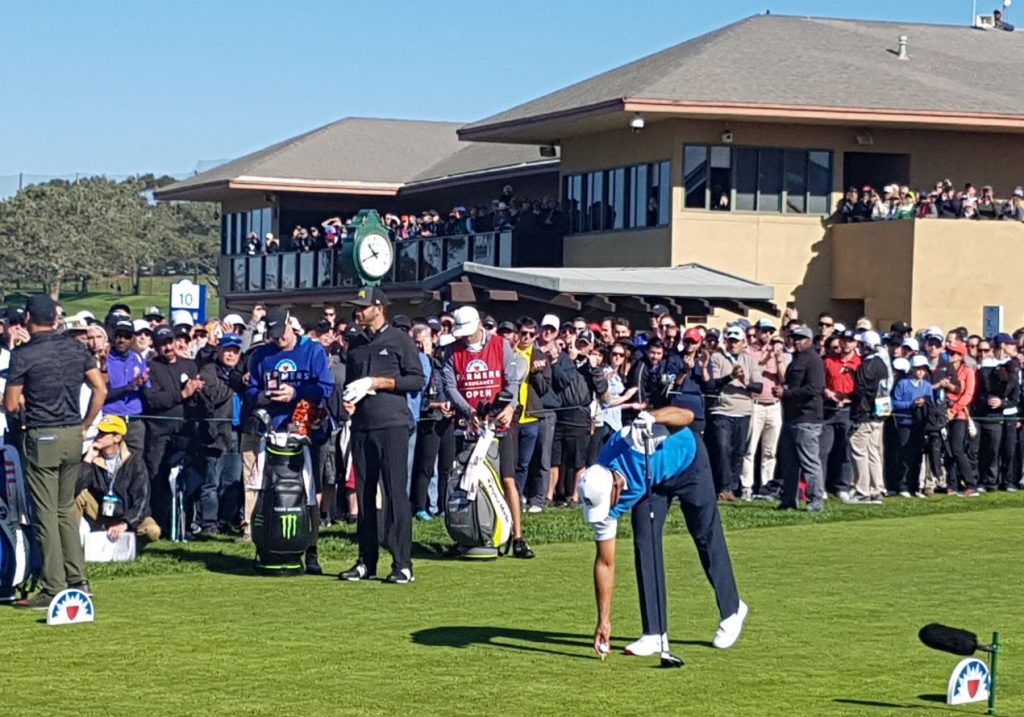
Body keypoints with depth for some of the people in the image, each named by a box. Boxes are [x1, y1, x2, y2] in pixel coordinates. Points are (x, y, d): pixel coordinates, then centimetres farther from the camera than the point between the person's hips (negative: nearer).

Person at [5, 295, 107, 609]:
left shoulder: (23, 354, -11)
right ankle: (78, 581, 16)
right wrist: (85, 426, 13)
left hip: (42, 439, -5)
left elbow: (10, 405, -7)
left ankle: (54, 590, 1)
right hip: (73, 436, 5)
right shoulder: (75, 348, 4)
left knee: (46, 514, 0)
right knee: (66, 508, 17)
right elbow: (101, 389, 5)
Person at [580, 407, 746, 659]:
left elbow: (687, 415, -36)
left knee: (707, 537, 3)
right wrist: (604, 621, -22)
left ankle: (732, 611, 22)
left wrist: (652, 419, -57)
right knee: (644, 544, -10)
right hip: (651, 481, 3)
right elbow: (605, 562, -20)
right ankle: (655, 634, -4)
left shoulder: (633, 439, -42)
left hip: (687, 461, -3)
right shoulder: (600, 495, -26)